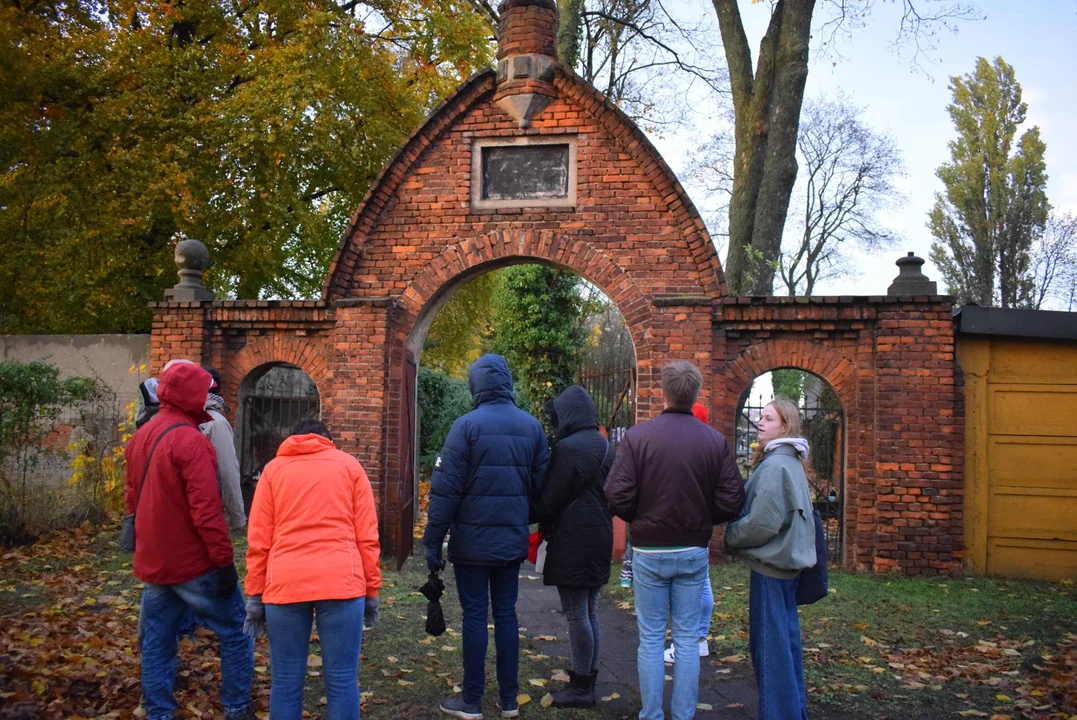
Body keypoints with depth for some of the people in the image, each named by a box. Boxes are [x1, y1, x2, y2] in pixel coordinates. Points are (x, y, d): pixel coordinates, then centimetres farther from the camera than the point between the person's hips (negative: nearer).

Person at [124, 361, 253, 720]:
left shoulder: (139, 437, 9)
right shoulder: (191, 440, -19)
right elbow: (206, 510, -23)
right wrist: (224, 561, -19)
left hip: (152, 563, 8)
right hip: (193, 564, -8)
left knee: (156, 644, 13)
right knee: (236, 633, 6)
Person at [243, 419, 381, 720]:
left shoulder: (273, 469, 15)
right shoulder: (349, 465, 13)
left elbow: (258, 541, 10)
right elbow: (367, 536, 8)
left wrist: (255, 595, 14)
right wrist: (371, 589, 12)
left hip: (285, 585, 1)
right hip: (341, 583, -1)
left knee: (285, 682, 9)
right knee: (341, 680, 4)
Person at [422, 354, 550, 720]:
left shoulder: (467, 425, -11)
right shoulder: (532, 427, 3)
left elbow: (446, 488, -13)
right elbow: (541, 487, 6)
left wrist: (433, 541, -7)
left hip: (472, 540, -4)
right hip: (512, 540, 4)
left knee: (475, 615, 4)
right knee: (506, 613, 12)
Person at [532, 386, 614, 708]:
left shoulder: (568, 448, -16)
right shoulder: (605, 447, 10)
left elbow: (550, 499, -14)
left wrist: (534, 518, 4)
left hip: (572, 543, -9)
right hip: (599, 540, 9)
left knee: (577, 614, -1)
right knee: (589, 611, 15)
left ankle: (581, 687, 5)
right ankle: (588, 678, 24)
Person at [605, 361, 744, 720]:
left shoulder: (638, 435, -11)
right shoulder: (715, 440, -6)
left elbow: (617, 494, -15)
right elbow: (731, 501, -6)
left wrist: (639, 519, 5)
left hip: (649, 551, -1)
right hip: (693, 552, 2)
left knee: (651, 639, 9)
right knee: (687, 639, 11)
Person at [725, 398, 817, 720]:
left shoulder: (775, 466, -19)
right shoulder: (791, 463, 12)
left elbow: (763, 522, -23)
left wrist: (731, 537, -7)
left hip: (770, 563, -10)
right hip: (787, 560, 10)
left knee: (770, 644, -2)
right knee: (786, 639, 17)